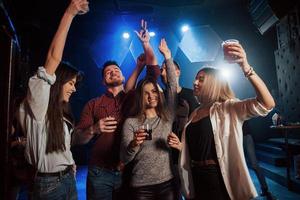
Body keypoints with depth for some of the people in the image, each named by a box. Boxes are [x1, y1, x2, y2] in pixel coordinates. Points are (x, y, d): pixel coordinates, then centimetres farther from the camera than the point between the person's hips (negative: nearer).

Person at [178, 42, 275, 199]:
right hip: (198, 179, 6)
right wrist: (180, 145, 0)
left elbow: (267, 104, -27)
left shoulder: (227, 108, -10)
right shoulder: (195, 113, 8)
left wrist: (245, 66, -36)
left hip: (221, 180, -6)